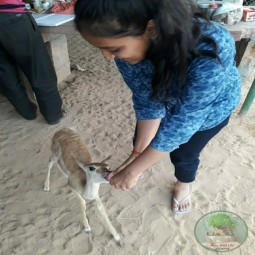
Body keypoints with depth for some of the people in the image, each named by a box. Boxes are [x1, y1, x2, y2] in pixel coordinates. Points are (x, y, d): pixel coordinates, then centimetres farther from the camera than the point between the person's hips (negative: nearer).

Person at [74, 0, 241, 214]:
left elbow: (182, 123, -35)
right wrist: (138, 151, -24)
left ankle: (184, 184, 47)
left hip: (210, 107, -3)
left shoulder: (209, 54, -43)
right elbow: (147, 101, -20)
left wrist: (132, 171, -28)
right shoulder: (128, 44, -29)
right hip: (167, 98, 3)